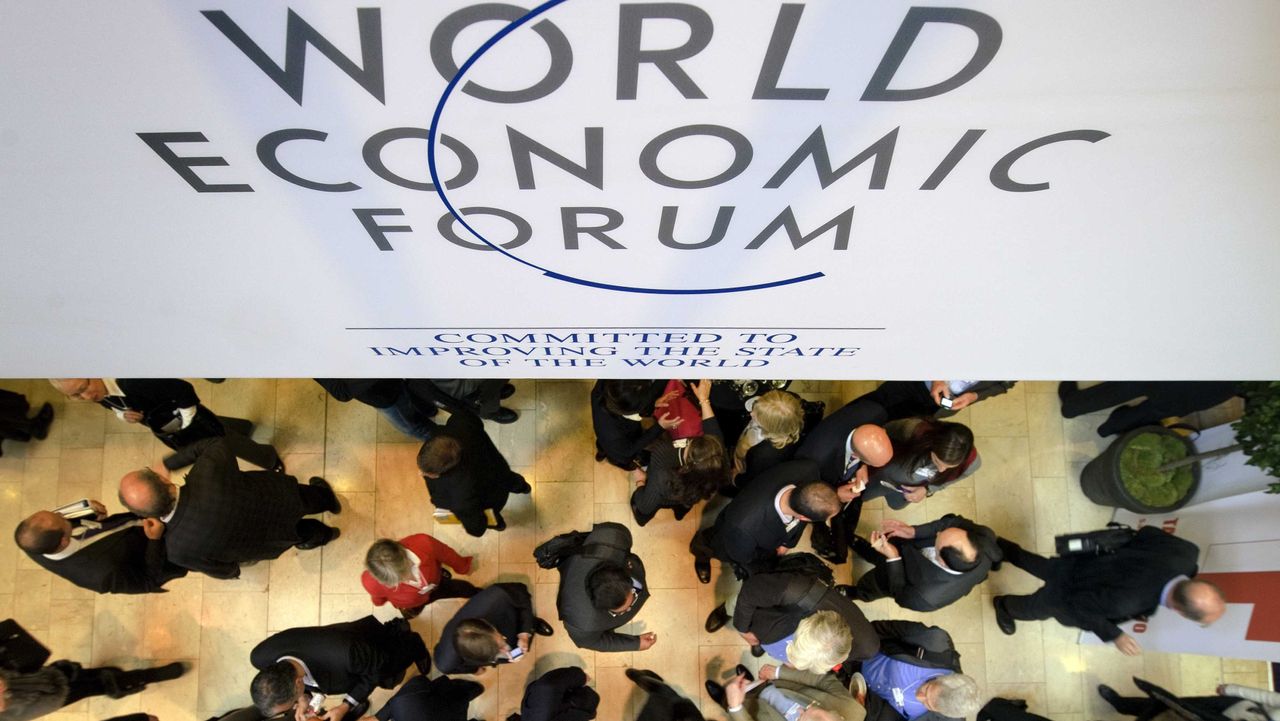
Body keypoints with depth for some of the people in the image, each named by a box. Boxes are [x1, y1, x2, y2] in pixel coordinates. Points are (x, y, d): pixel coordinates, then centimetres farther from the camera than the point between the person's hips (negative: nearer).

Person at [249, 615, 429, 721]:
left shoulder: (343, 654, -54)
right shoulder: (260, 657, -38)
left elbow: (376, 668, -29)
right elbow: (283, 672, -10)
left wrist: (345, 706, -31)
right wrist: (303, 697, -25)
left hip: (375, 653, -4)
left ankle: (412, 643, 51)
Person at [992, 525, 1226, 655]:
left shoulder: (1186, 553, -34)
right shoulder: (1125, 598, -50)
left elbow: (1147, 532, -11)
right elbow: (1080, 603, -29)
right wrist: (1114, 635, -23)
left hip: (1086, 560, 5)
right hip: (1068, 589, -4)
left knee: (1041, 568, 37)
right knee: (1035, 609, 31)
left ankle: (1002, 548, 62)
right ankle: (1005, 606, 64)